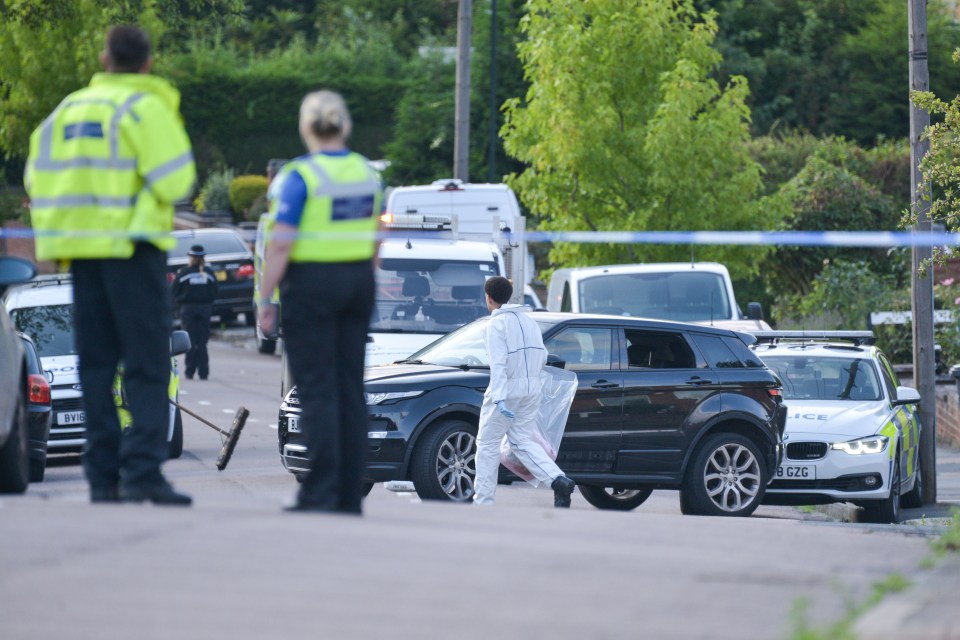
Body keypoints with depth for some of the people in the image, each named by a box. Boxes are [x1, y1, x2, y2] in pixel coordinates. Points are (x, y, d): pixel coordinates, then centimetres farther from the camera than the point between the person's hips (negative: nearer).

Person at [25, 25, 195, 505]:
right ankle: (142, 470, -15)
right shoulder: (145, 106, -7)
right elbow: (174, 181, -15)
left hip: (82, 249, 6)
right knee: (146, 364, -6)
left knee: (96, 363, 10)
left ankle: (103, 475, 6)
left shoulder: (68, 108, 14)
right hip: (132, 244, -6)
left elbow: (37, 176, 14)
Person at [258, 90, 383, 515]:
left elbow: (281, 243, -16)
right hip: (358, 281, 6)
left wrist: (265, 298, -11)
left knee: (317, 389, -5)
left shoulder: (301, 176, -12)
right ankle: (350, 493, 9)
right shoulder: (366, 172, 7)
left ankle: (321, 492, -8)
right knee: (350, 388, 8)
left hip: (311, 284, -6)